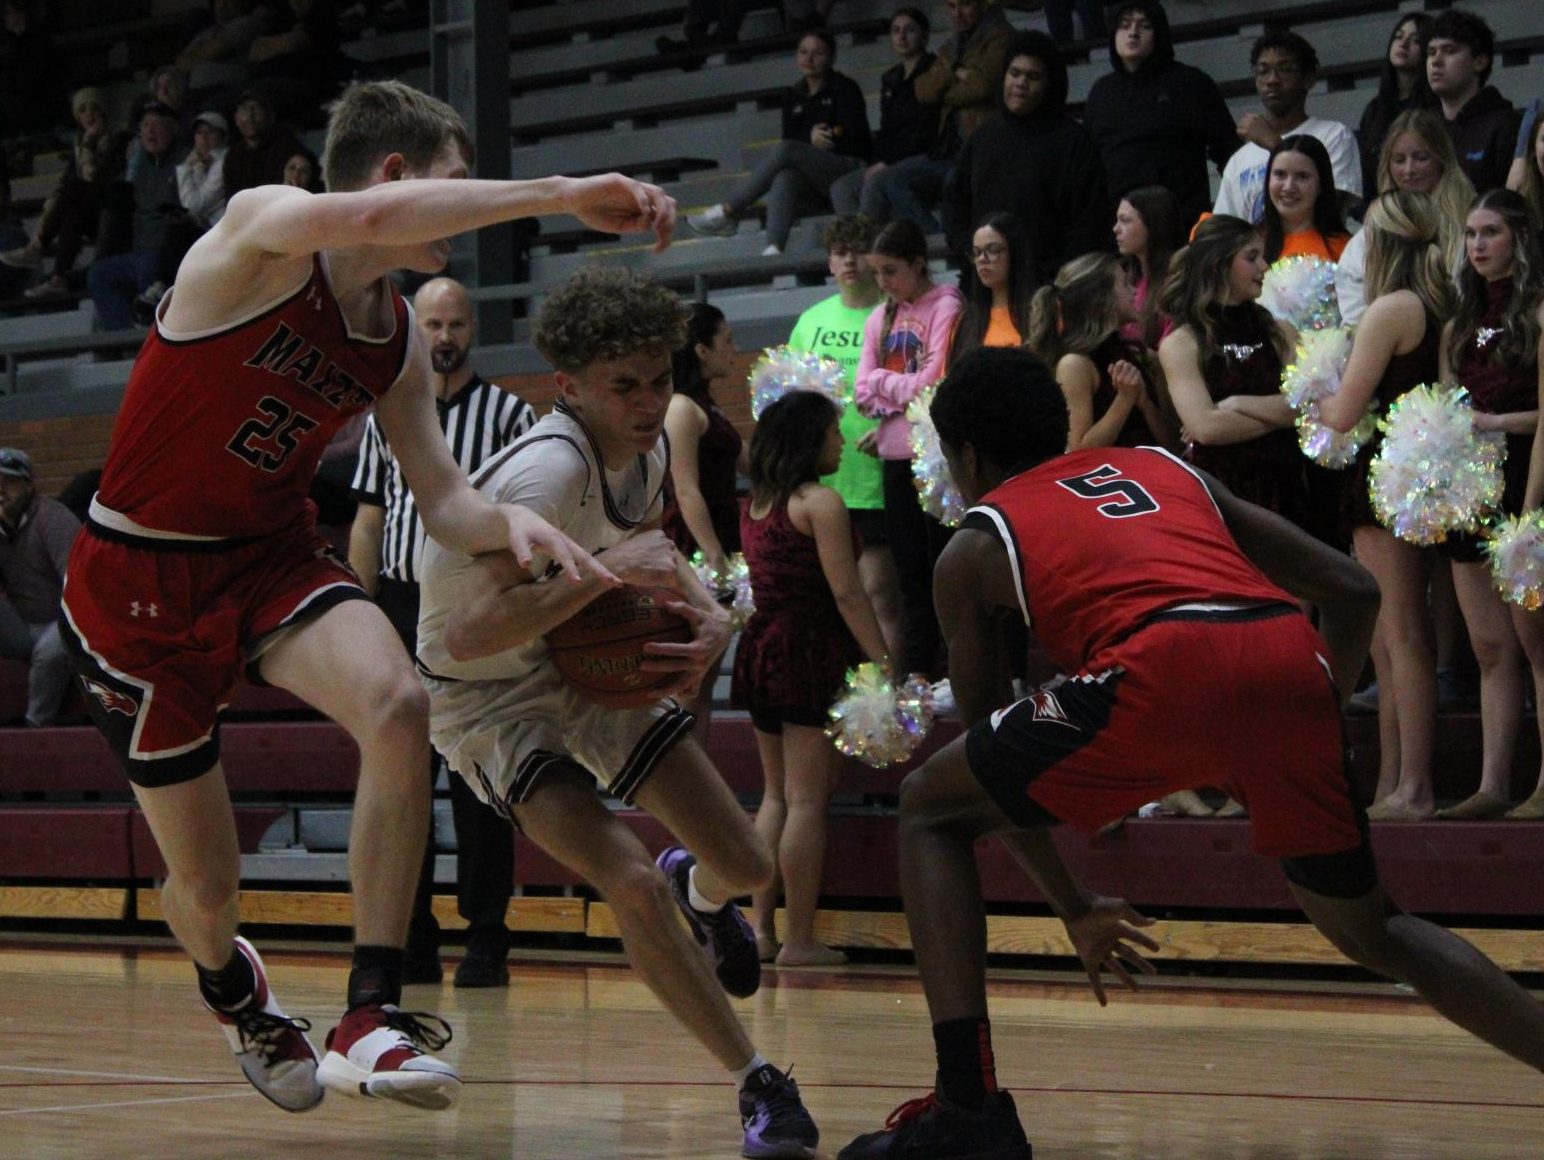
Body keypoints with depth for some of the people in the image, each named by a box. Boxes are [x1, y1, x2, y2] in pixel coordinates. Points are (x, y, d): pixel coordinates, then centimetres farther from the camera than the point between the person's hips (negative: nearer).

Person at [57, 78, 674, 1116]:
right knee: (204, 886, 3)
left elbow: (441, 497, 5)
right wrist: (562, 196, -39)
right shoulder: (260, 230, -17)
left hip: (272, 554, 5)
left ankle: (371, 1019, -23)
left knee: (398, 706, -28)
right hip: (140, 576, -5)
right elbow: (371, 218, -39)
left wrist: (510, 521, -19)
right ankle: (235, 991, 42)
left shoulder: (400, 340, 4)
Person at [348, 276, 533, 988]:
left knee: (479, 782, -3)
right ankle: (409, 938, 10)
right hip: (402, 605, 4)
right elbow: (368, 521, 14)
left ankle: (485, 940, 2)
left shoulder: (509, 414, 4)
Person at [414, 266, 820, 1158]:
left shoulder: (649, 449, -9)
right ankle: (759, 1085, -11)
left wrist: (709, 620, -8)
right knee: (634, 885, -25)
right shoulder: (551, 468, -33)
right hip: (487, 693, -7)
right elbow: (470, 633, -41)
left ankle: (699, 892, 44)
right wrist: (606, 570, -43)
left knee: (747, 866, 5)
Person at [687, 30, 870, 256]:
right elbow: (791, 137, 6)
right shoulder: (794, 97, 17)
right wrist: (811, 137, -13)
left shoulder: (844, 88, 3)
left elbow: (852, 134, -4)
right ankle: (773, 249, -56)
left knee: (784, 151, -30)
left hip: (849, 168, -4)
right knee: (785, 177, -35)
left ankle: (727, 211, -30)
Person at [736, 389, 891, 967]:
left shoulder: (753, 507, 11)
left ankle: (761, 928, 13)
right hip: (811, 653, -8)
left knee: (776, 794, 15)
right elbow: (846, 594, -16)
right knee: (807, 799, -5)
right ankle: (800, 941, -4)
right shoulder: (820, 503, -11)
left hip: (760, 648, 8)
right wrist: (883, 661, -14)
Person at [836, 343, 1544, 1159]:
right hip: (1293, 661, 4)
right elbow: (1351, 590, 28)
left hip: (1163, 671, -4)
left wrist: (1074, 908, 38)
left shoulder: (975, 547, 26)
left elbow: (993, 770, 28)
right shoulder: (1169, 471, 36)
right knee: (1372, 933, 27)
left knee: (929, 810, 17)